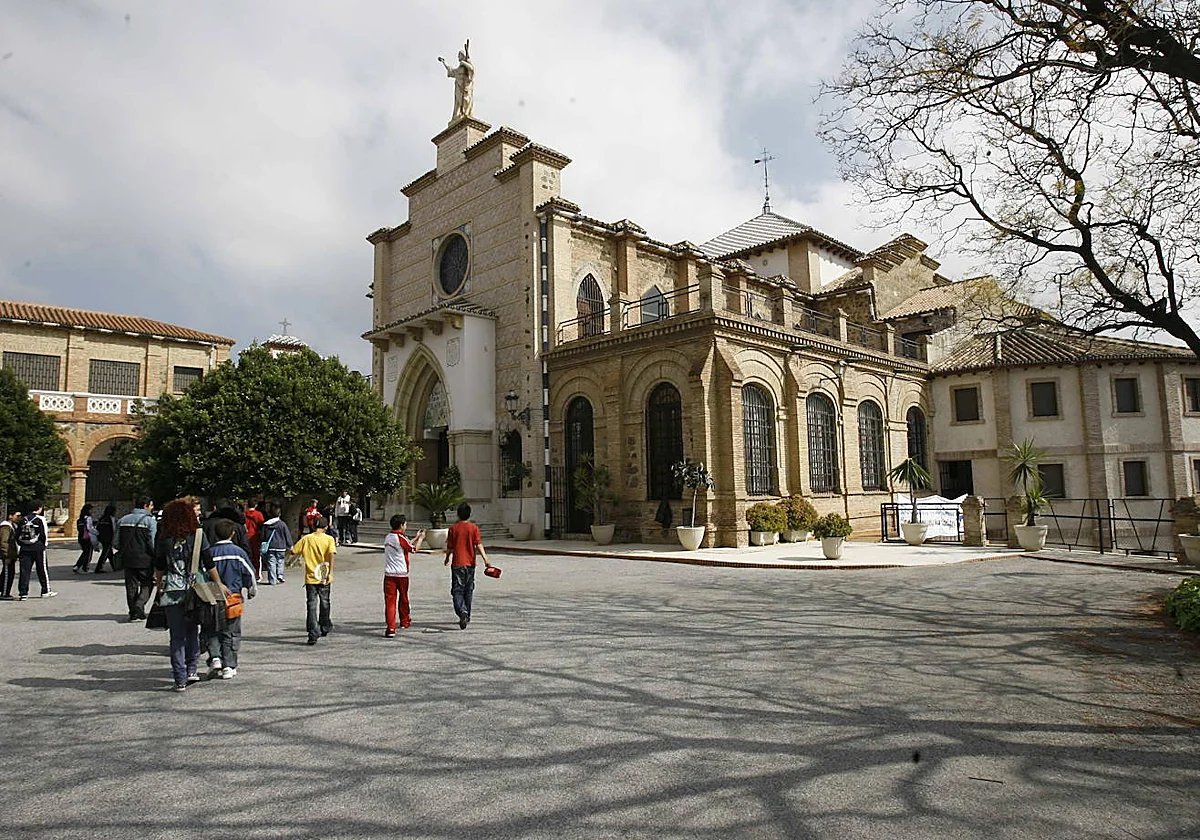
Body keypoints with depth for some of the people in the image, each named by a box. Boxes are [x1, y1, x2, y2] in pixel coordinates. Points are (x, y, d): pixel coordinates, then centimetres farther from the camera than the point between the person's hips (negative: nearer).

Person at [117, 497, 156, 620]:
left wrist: (122, 553, 21)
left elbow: (117, 541, 11)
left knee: (131, 586, 12)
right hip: (144, 559, -5)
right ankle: (139, 607, -9)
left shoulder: (123, 519, 10)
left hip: (127, 559, 5)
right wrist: (154, 556, -1)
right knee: (147, 584, 8)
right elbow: (153, 542, -13)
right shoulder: (150, 520, -8)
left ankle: (133, 612, 15)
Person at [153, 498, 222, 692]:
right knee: (192, 631, 17)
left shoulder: (163, 538, 0)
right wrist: (219, 584, 8)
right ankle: (191, 670, 19)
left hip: (172, 591, 0)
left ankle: (180, 679, 6)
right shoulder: (198, 535, -3)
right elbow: (209, 563, -2)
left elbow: (159, 567, 9)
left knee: (177, 635, 5)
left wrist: (159, 585, 26)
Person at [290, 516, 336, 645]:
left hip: (310, 577, 0)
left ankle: (313, 635, -10)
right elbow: (331, 554, -16)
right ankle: (325, 628, 35)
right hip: (323, 577, 0)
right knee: (324, 603, 18)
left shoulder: (306, 538, 0)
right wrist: (331, 573, -17)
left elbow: (294, 551, 4)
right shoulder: (329, 539, -3)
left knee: (312, 605, -1)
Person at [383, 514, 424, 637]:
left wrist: (416, 538, 26)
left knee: (390, 600, -3)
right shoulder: (401, 538, -13)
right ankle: (405, 621, 34)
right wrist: (421, 538, 13)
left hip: (389, 574, 4)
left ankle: (391, 627, -12)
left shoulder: (387, 538, 10)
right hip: (401, 574, -4)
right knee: (403, 598, 16)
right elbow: (414, 549, -2)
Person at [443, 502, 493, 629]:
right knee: (468, 590, 15)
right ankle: (466, 616, 23)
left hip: (457, 563, -2)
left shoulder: (453, 528, -2)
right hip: (470, 563, 2)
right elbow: (479, 545, -11)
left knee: (457, 591, -3)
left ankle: (462, 612, -26)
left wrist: (447, 559, 21)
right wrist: (485, 559, -13)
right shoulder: (474, 528, -2)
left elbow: (449, 547, 3)